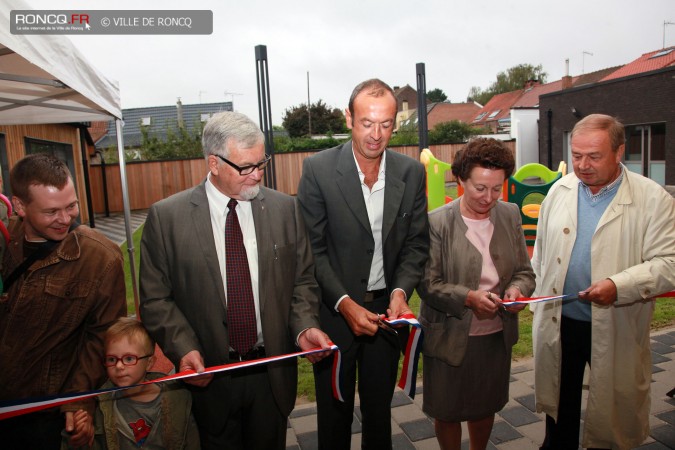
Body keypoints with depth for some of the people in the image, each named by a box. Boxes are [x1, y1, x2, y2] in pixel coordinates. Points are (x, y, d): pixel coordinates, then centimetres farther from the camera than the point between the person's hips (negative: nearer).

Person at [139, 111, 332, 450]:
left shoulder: (284, 209, -3)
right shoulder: (166, 217, -8)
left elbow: (302, 280, 2)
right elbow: (155, 298, -5)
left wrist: (304, 327, -13)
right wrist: (183, 348, -18)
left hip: (273, 372, 2)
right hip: (209, 375, -1)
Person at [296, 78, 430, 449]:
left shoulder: (411, 172, -3)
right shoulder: (319, 168, -13)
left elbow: (417, 243, 3)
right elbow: (312, 248, -11)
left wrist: (401, 290, -13)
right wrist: (344, 303, -18)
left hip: (386, 307, 3)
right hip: (335, 308, -2)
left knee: (379, 408, 22)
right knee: (334, 411, 16)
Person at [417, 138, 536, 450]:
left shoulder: (510, 216, -1)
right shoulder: (437, 222, -16)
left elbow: (525, 272, 5)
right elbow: (427, 284, -15)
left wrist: (517, 290, -17)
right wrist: (468, 298, -29)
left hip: (497, 335, 4)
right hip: (449, 337, -4)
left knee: (485, 407, 24)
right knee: (447, 412, 16)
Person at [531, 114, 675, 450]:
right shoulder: (560, 191, 2)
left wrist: (618, 286, -28)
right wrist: (538, 301, 9)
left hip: (615, 330, -3)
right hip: (558, 323, 4)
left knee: (613, 408, 16)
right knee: (560, 407, 21)